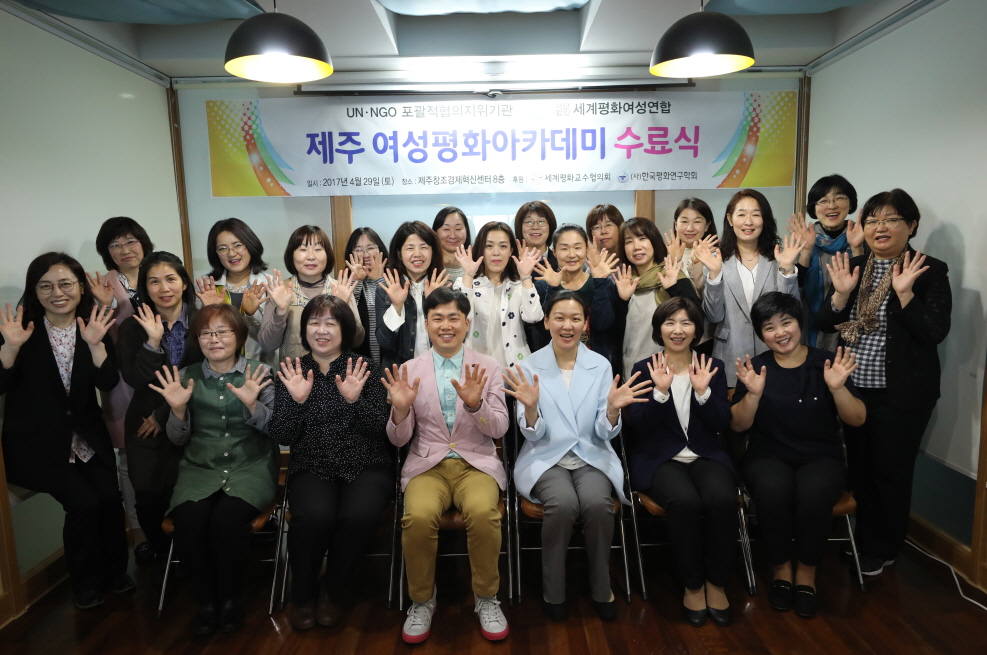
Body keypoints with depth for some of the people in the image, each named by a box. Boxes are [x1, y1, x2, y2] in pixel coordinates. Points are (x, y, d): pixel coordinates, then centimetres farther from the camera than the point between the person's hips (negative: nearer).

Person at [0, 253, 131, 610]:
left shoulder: (96, 327, 1)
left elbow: (108, 384, -10)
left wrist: (95, 344, -25)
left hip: (87, 437, 3)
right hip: (37, 443, -2)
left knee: (110, 496, -16)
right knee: (84, 501, -18)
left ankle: (115, 572, 10)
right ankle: (86, 583, 7)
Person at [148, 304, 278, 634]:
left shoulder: (260, 373, 1)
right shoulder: (187, 377, 9)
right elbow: (178, 439, 10)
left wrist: (252, 405, -21)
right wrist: (178, 409, -10)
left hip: (251, 467, -2)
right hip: (200, 469, 3)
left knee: (226, 520, -29)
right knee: (187, 522, -26)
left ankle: (232, 598, -2)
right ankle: (207, 598, 0)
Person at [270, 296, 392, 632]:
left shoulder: (365, 370, 4)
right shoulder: (292, 373, 7)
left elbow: (379, 428, -3)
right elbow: (282, 437, 1)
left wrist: (355, 400, -20)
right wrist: (296, 401, -16)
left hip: (365, 467, 0)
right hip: (311, 469, 1)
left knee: (359, 514, -32)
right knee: (314, 515, -31)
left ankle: (331, 591, -1)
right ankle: (302, 594, 0)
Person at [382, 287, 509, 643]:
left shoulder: (488, 367, 4)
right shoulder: (409, 370, 5)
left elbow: (499, 429, -2)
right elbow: (399, 439, 5)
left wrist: (475, 403, -23)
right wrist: (400, 410, -18)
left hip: (476, 462, 0)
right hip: (427, 463, 1)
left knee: (483, 513, -31)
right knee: (418, 516, -30)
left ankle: (486, 598, -4)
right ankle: (422, 600, -1)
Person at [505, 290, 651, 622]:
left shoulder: (600, 365, 1)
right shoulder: (530, 366, -4)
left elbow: (604, 433, -2)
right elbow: (534, 435, -7)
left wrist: (613, 409, -24)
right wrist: (530, 407, -28)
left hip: (591, 455, 2)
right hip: (547, 457, -1)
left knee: (598, 503, -28)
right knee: (563, 504, -31)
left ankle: (601, 587, -1)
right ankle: (552, 590, -5)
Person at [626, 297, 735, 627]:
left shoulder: (713, 367, 7)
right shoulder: (644, 369, 2)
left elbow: (722, 424, 0)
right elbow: (640, 425, -7)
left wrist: (702, 390, -16)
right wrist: (661, 391, -21)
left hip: (706, 456, 2)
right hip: (659, 459, -2)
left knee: (722, 499, -29)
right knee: (685, 501, -32)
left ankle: (716, 583, -5)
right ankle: (693, 584, -7)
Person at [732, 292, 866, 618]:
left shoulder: (829, 363, 2)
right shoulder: (755, 369, 3)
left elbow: (856, 420, -1)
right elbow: (738, 425, -2)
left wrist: (837, 388, -19)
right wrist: (753, 394, -19)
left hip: (822, 459, 0)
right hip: (769, 457, 0)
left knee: (813, 491, -33)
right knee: (773, 488, -33)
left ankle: (807, 571, -7)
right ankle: (781, 568, -7)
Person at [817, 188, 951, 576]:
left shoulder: (930, 271, -7)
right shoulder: (853, 268, 6)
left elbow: (936, 332, -16)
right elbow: (825, 324, 2)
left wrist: (904, 293, -25)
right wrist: (842, 293, -14)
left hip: (900, 394, -4)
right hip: (852, 387, 5)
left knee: (890, 471, 9)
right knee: (857, 466, 17)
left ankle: (883, 550, 29)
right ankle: (861, 538, 36)